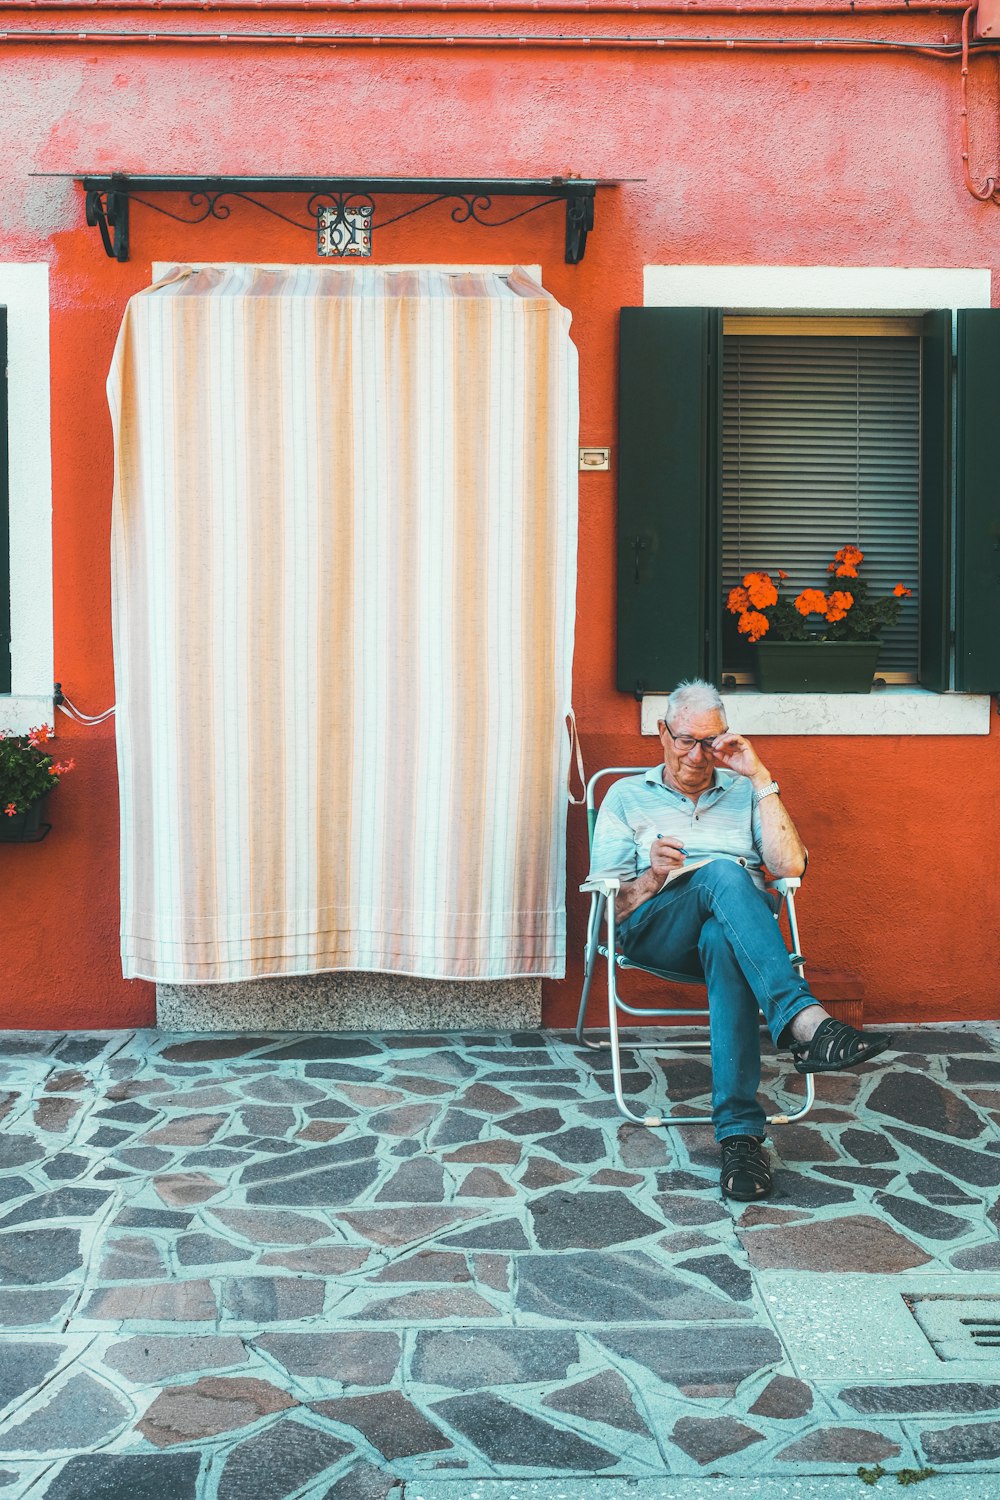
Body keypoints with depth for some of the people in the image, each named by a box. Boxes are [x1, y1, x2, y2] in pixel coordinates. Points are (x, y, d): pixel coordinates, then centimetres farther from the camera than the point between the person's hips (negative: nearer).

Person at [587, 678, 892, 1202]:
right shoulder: (627, 796, 21)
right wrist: (653, 877, -11)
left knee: (724, 942, -40)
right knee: (723, 873, -36)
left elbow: (790, 865, 6)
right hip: (654, 931, -1)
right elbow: (611, 903, 11)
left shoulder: (743, 793, 25)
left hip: (733, 929, 1)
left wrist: (760, 778, 4)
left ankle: (740, 1131, -47)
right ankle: (806, 1021, -53)